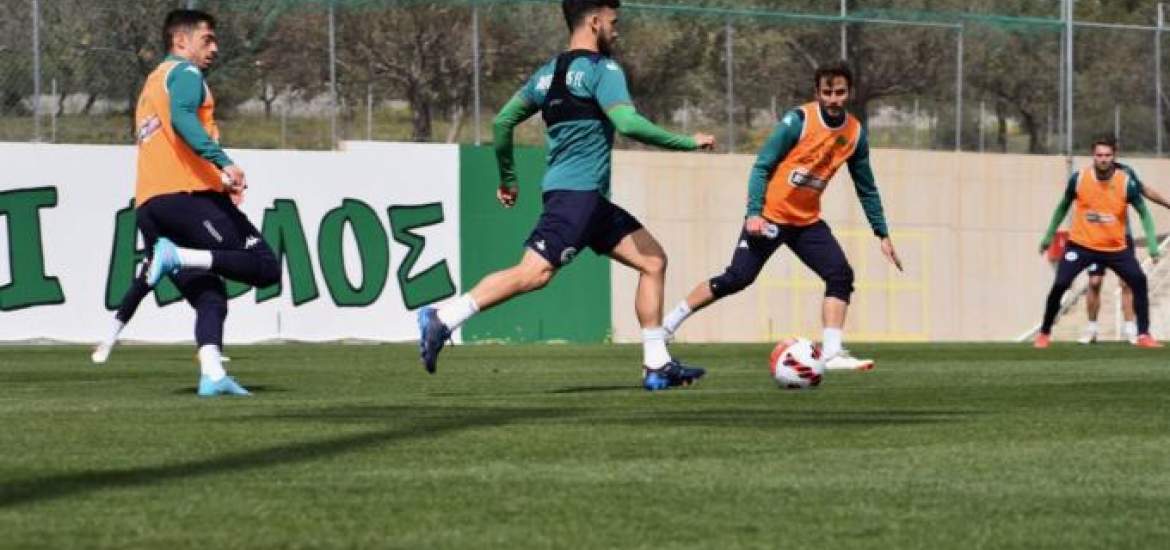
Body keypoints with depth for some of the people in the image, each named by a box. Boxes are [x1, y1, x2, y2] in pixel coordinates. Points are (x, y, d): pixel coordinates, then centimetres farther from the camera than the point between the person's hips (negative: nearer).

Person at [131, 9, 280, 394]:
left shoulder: (150, 86, 32)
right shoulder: (184, 72, 4)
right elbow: (182, 117, -17)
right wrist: (222, 162, -29)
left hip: (147, 206, 9)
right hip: (188, 194, -9)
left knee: (209, 296, 4)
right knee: (266, 268, -11)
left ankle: (212, 375, -18)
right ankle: (181, 257, -27)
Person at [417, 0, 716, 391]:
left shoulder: (549, 73, 17)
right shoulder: (602, 69, -7)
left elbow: (503, 121, 17)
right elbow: (628, 124, -20)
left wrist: (507, 179, 26)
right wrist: (688, 142, -10)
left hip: (592, 200, 10)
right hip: (577, 192, -10)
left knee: (653, 261, 11)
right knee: (535, 272, -21)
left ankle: (657, 366, 8)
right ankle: (442, 320, -23)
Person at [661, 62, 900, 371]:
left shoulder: (855, 134, 1)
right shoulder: (798, 121, -16)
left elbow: (866, 189, 12)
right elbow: (762, 167, -14)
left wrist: (882, 235, 10)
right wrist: (753, 214, -24)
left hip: (807, 221, 5)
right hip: (770, 216, -5)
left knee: (840, 275, -12)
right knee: (737, 278, -9)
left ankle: (832, 352, -12)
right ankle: (669, 323, 4)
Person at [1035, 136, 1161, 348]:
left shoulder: (1127, 182, -11)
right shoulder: (1078, 179, -9)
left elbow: (1144, 213, 0)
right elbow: (1063, 207, 9)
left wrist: (1152, 244, -11)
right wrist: (1049, 235, 13)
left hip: (1115, 248, 1)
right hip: (1081, 245, -1)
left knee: (1139, 282, -13)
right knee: (1059, 285, -14)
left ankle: (1143, 335, -2)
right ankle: (1044, 334, 5)